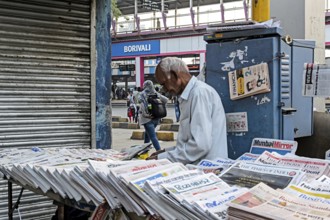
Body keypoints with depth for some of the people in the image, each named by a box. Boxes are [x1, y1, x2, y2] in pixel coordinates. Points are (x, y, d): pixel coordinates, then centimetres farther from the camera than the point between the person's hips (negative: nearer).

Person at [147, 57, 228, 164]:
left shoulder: (200, 92, -12)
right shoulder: (190, 95, 16)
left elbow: (200, 145, -20)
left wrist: (164, 158, -14)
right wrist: (167, 152, 8)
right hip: (198, 166, 8)